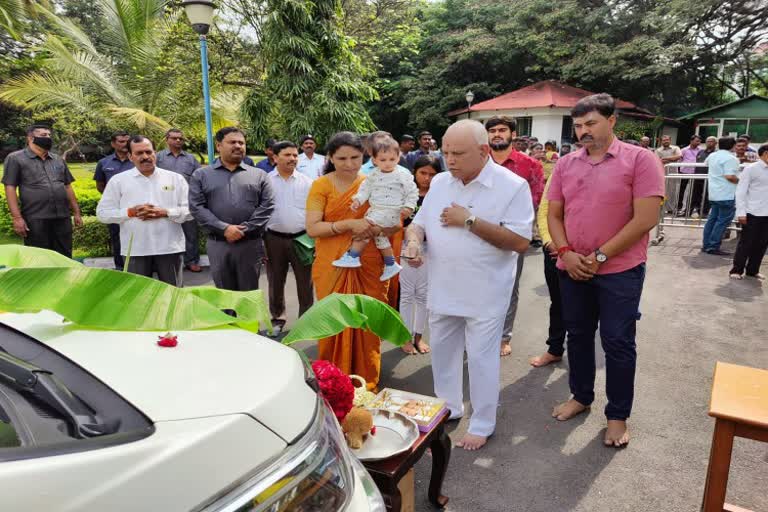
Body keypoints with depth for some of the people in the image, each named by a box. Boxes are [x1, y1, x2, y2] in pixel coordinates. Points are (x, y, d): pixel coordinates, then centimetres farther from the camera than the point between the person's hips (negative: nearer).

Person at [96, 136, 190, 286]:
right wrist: (131, 212, -12)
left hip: (170, 247, 0)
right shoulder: (118, 180, 4)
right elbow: (103, 213, 3)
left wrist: (165, 212, -15)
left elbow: (190, 210, 0)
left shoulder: (175, 178, 3)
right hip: (136, 250, 0)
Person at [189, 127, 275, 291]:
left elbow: (267, 205, -2)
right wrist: (224, 229, -14)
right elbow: (196, 207, -2)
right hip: (217, 244, 0)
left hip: (250, 244, 0)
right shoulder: (201, 175, 8)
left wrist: (245, 229, -13)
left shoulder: (259, 175, 8)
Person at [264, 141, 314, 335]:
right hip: (274, 239, 0)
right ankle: (277, 319, 29)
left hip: (303, 238, 0)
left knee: (305, 283, 8)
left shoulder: (307, 182, 2)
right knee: (275, 282, 12)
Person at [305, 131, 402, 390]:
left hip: (369, 266, 2)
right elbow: (312, 228, -11)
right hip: (333, 267, -2)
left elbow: (396, 224, 7)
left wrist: (375, 229, -14)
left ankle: (367, 382, 24)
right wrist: (349, 224, -21)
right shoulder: (321, 185, -3)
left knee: (368, 323, 7)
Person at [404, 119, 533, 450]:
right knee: (442, 351, 18)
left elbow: (520, 241, -19)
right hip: (443, 290, 6)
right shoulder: (439, 183, 4)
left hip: (485, 294, -5)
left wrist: (470, 220, -22)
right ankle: (447, 408, 40)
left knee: (481, 358, 6)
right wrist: (413, 239, -12)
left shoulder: (512, 186, -13)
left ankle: (482, 425, 26)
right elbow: (419, 222, 12)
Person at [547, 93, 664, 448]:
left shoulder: (640, 160, -9)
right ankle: (580, 396, 35)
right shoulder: (565, 164, 5)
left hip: (620, 270, -4)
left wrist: (600, 256, -15)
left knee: (617, 342, 5)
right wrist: (565, 252, -9)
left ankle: (618, 415, 21)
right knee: (578, 336, 16)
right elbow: (554, 215, 8)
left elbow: (646, 219, -15)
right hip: (573, 269, 5)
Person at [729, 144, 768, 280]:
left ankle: (753, 270, 21)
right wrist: (741, 212, -13)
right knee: (746, 243, 2)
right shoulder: (751, 169, -5)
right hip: (752, 213, -5)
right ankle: (737, 270, 13)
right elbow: (740, 191, -7)